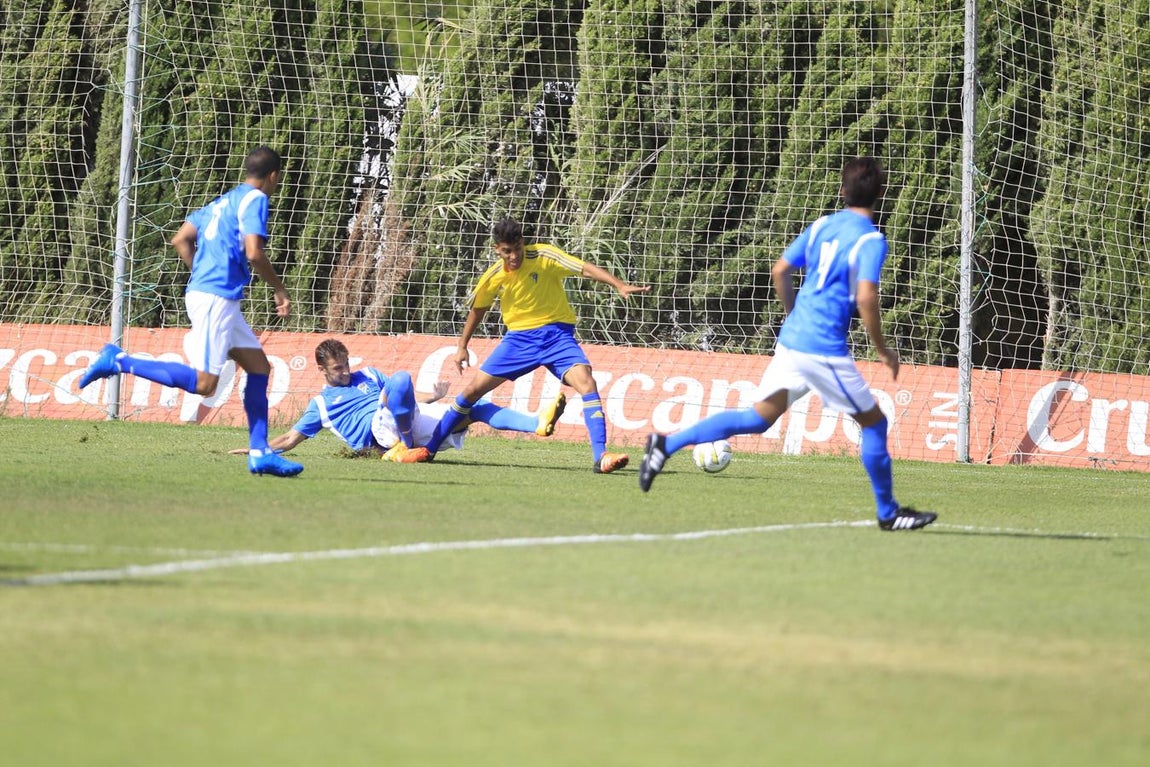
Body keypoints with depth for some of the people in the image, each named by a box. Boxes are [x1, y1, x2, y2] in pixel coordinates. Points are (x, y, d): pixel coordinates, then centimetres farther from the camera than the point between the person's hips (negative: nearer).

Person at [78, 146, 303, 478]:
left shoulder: (223, 201, 21)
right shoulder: (255, 199, -6)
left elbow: (180, 240, 20)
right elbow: (254, 253, -17)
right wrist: (279, 289, -5)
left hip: (208, 295, 10)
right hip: (216, 298, -10)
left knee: (259, 366, 11)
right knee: (203, 383, -14)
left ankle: (260, 454, 9)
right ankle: (119, 361, -13)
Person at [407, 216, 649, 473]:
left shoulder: (543, 256, -15)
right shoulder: (494, 276, -4)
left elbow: (585, 269, -23)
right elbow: (477, 309, 13)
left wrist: (620, 286, -35)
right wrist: (462, 347, 16)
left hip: (556, 334, -3)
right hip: (519, 338, 3)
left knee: (586, 383, -26)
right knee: (474, 389, 2)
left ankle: (600, 457, -26)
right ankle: (429, 448, 16)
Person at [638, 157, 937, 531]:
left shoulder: (821, 226, 12)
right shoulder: (871, 240, -10)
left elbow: (780, 270, 15)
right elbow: (866, 297, -20)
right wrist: (882, 349, -9)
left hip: (791, 339, 7)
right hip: (825, 350, -7)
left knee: (761, 416, 10)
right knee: (874, 422, 8)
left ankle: (667, 444, -1)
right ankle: (889, 513, 14)